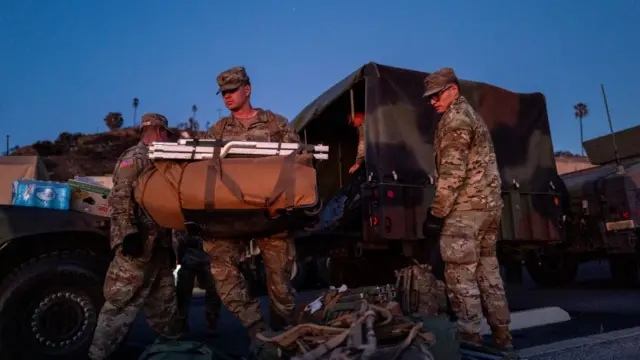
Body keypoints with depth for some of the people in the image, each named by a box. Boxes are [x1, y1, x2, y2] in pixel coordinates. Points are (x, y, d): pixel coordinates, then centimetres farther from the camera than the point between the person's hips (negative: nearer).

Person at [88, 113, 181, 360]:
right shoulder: (134, 157, -8)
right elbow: (120, 199, -18)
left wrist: (169, 243, 23)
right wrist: (128, 233, -25)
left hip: (157, 245, 9)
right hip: (138, 246, -9)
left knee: (163, 305, 18)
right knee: (122, 303, -4)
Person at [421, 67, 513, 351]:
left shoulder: (455, 119, -10)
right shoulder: (471, 115, 21)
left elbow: (452, 172, -19)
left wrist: (436, 213, -17)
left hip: (466, 208, -10)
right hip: (489, 205, 10)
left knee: (461, 275, -4)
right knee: (488, 270, 15)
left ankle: (471, 338, 0)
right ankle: (501, 334, 23)